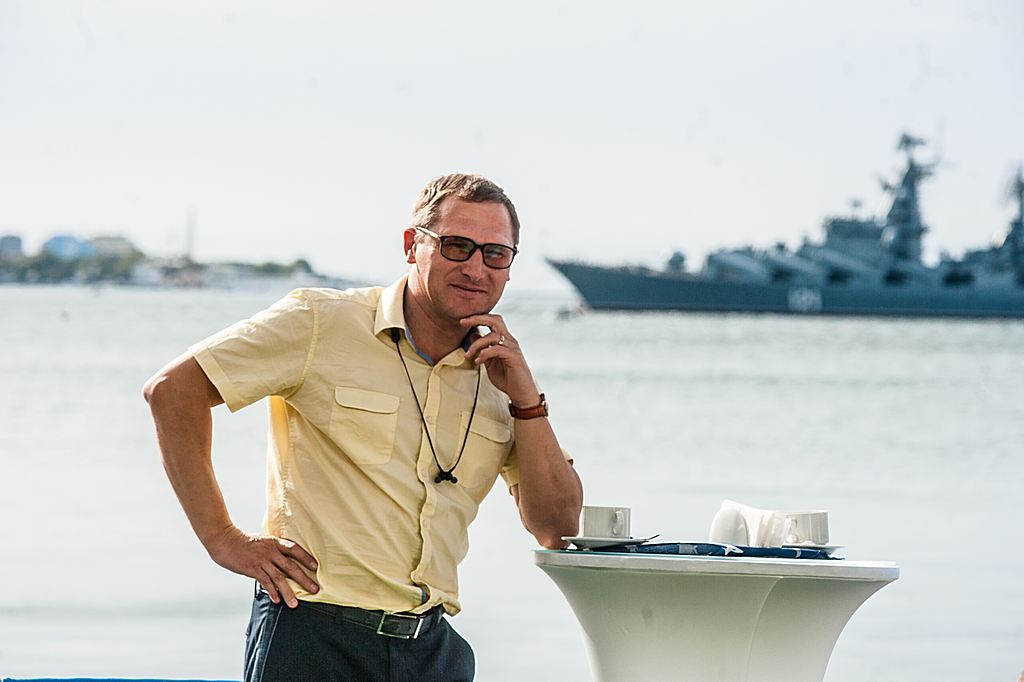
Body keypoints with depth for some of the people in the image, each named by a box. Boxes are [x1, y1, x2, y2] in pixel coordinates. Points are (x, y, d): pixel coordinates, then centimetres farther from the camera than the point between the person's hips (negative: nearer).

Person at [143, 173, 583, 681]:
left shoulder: (499, 373, 10)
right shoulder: (322, 324, -4)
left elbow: (556, 528, 6)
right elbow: (172, 388, -5)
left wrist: (526, 401, -5)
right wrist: (223, 539, -8)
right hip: (313, 639, -4)